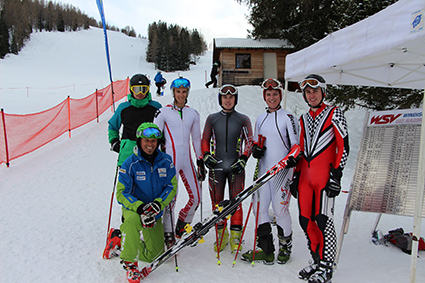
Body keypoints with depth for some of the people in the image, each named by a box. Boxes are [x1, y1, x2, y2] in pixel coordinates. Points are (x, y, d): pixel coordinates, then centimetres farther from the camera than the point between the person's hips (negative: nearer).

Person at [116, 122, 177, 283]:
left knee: (153, 255, 13)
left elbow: (172, 186, -5)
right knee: (134, 220, -42)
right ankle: (130, 263, -19)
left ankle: (122, 236, 40)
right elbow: (121, 193, -14)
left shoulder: (166, 161, -7)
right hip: (133, 208, -4)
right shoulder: (130, 164, -15)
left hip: (155, 214, 4)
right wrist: (140, 207, -31)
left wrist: (158, 204, -22)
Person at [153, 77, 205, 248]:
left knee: (196, 196, 5)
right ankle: (168, 235, 10)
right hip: (170, 159, -4)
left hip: (187, 160, 5)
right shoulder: (163, 112, -1)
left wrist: (200, 161, 13)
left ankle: (181, 227, 26)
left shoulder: (193, 114, 11)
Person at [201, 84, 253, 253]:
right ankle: (221, 235, 21)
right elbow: (205, 140, 14)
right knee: (217, 201, 5)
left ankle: (235, 236, 13)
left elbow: (250, 141, 5)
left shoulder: (243, 119, 7)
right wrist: (206, 155, -3)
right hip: (216, 166, 2)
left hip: (236, 166, -1)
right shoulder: (212, 119, 10)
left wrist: (243, 160, -9)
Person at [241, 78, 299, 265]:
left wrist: (293, 159, -22)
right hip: (264, 168, 5)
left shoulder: (287, 117, -1)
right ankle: (265, 249, 16)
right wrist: (256, 149, -1)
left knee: (280, 208, -4)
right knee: (259, 207, 3)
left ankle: (285, 247, 20)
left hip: (282, 169, -5)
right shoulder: (260, 119, 15)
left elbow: (296, 143, -4)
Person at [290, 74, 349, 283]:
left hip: (324, 174, -5)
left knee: (323, 219, -7)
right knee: (305, 219, 5)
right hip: (305, 175, 6)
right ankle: (317, 260, 22)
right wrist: (296, 176, 14)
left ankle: (326, 266, 9)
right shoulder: (303, 119, 17)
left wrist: (336, 173, -14)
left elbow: (343, 147, -6)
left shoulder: (334, 114, 0)